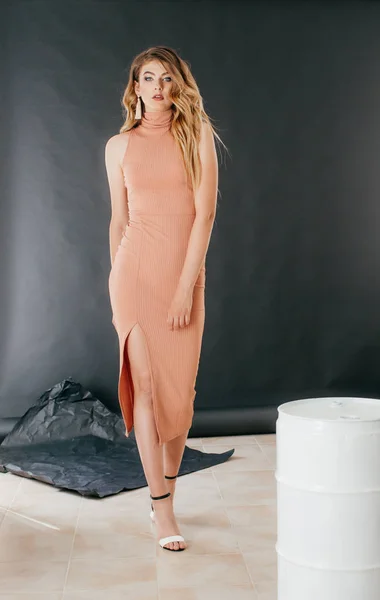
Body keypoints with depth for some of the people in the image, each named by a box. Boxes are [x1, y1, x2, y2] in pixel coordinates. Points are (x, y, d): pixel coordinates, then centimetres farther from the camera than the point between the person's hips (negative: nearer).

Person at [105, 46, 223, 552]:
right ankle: (162, 509, 3)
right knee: (146, 385, -5)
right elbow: (119, 220, 13)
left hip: (186, 273, 0)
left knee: (180, 390, 5)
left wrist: (186, 286, -13)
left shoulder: (198, 135, 3)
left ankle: (167, 487, 27)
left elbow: (206, 211, -6)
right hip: (136, 269, 0)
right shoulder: (119, 146, 8)